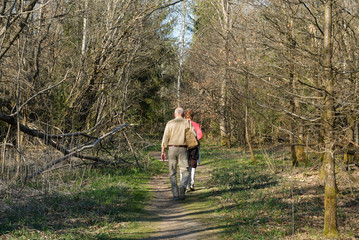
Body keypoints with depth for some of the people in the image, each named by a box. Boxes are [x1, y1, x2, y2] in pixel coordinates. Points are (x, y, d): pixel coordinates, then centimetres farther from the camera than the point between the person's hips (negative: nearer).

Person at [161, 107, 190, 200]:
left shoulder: (170, 123, 2)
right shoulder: (187, 124, 2)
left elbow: (165, 138, -3)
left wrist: (163, 151, -1)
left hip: (172, 148, 1)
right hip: (183, 149, -1)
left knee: (173, 173, 9)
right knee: (185, 172, 2)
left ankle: (175, 194, 5)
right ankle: (182, 186, -26)